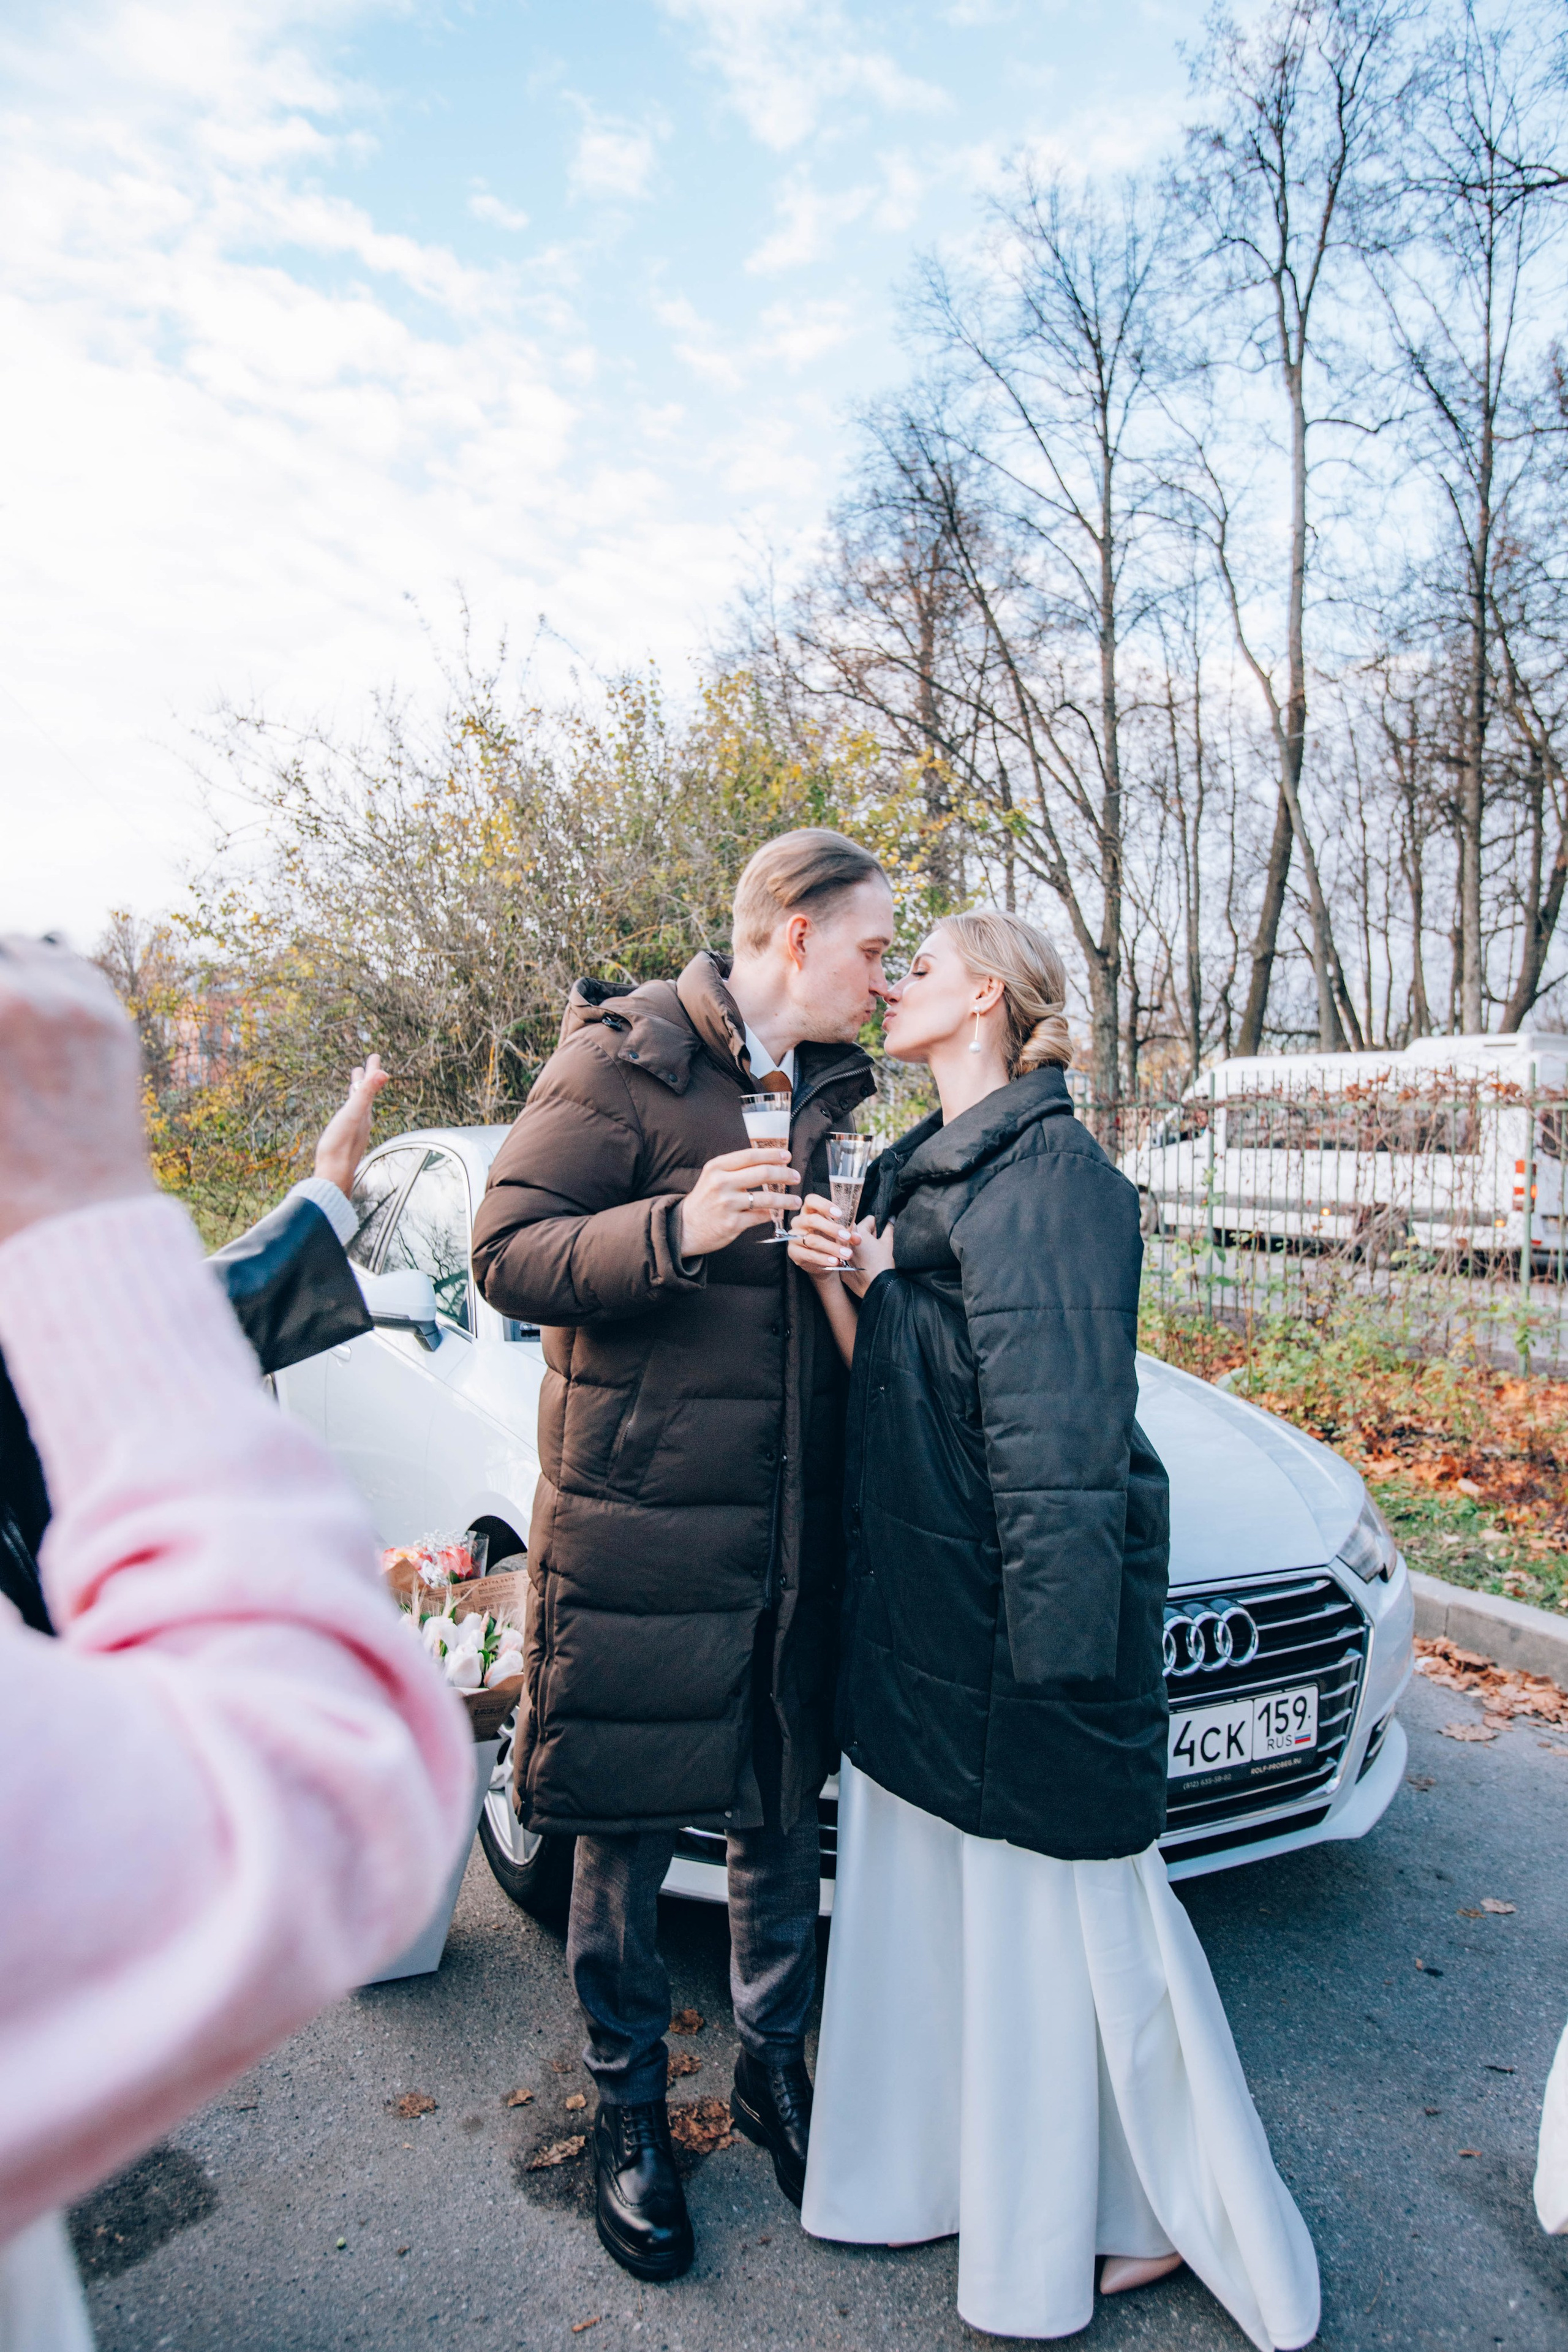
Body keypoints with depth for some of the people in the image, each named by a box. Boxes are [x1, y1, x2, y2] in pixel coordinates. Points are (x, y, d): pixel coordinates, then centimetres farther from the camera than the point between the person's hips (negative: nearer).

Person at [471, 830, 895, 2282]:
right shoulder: (625, 1057, -10)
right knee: (625, 1835, 10)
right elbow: (506, 1253, -15)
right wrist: (677, 1227, -29)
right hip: (636, 1522, -6)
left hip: (789, 1533, 6)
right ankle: (628, 2109, 34)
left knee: (782, 1818, 18)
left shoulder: (823, 1089, 13)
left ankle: (772, 2063, 41)